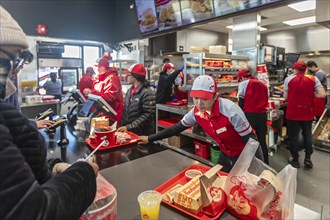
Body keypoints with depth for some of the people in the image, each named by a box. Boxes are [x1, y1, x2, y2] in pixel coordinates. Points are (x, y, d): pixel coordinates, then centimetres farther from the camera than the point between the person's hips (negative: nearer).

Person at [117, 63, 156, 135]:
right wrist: (122, 125, 1)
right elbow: (125, 111, 13)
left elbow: (148, 115, -21)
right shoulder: (129, 91, 7)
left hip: (143, 134, -6)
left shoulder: (147, 93, -16)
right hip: (128, 132, 7)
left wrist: (129, 127, -22)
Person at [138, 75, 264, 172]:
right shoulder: (196, 112, -15)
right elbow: (178, 128, -2)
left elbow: (250, 139, -25)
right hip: (225, 154, 5)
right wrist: (150, 139, -1)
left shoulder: (230, 111, -32)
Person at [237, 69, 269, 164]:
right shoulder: (263, 84, 20)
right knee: (262, 140, 15)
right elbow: (266, 101, 18)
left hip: (250, 114, -5)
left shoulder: (243, 83, 3)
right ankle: (265, 163, 24)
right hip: (262, 114, 5)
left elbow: (241, 101, -2)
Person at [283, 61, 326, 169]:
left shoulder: (289, 79, -6)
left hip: (293, 113, -2)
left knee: (293, 136, 9)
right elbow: (322, 94, -9)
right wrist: (310, 95, 7)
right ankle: (308, 159, 21)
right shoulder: (313, 79, -2)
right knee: (307, 135, 18)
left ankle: (295, 160, 18)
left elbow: (285, 96, -3)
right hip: (307, 113, 2)